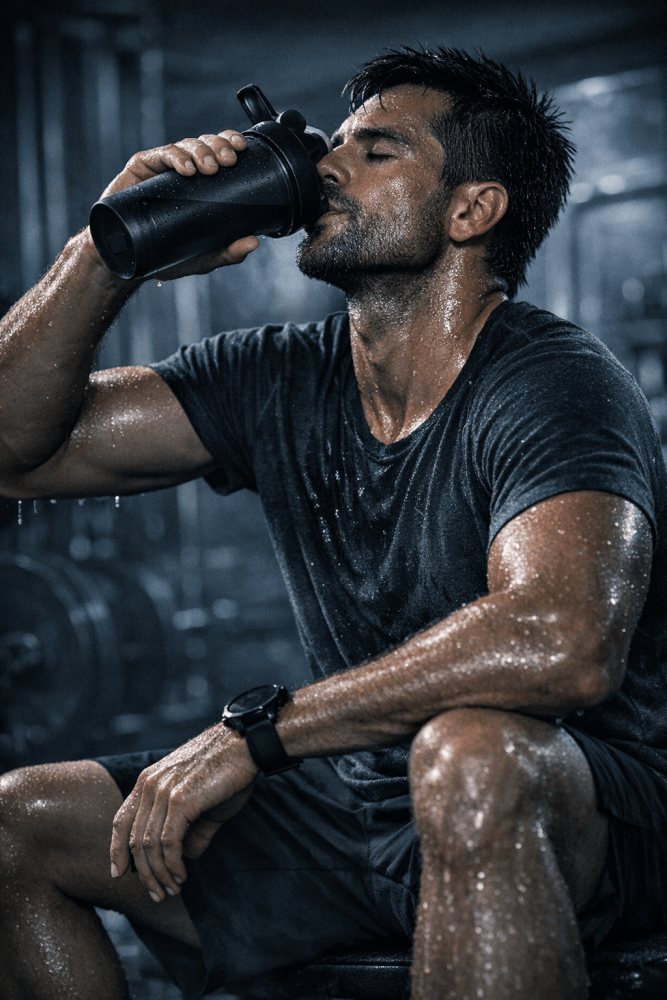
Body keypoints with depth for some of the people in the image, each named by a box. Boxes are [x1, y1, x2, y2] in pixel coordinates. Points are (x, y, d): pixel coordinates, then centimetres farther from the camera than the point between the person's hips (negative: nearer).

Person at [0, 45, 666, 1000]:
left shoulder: (555, 386, -17)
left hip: (568, 812, -6)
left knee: (467, 757, -41)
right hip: (341, 800, 7)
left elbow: (566, 643, -35)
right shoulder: (281, 381, 3)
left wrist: (253, 732, -31)